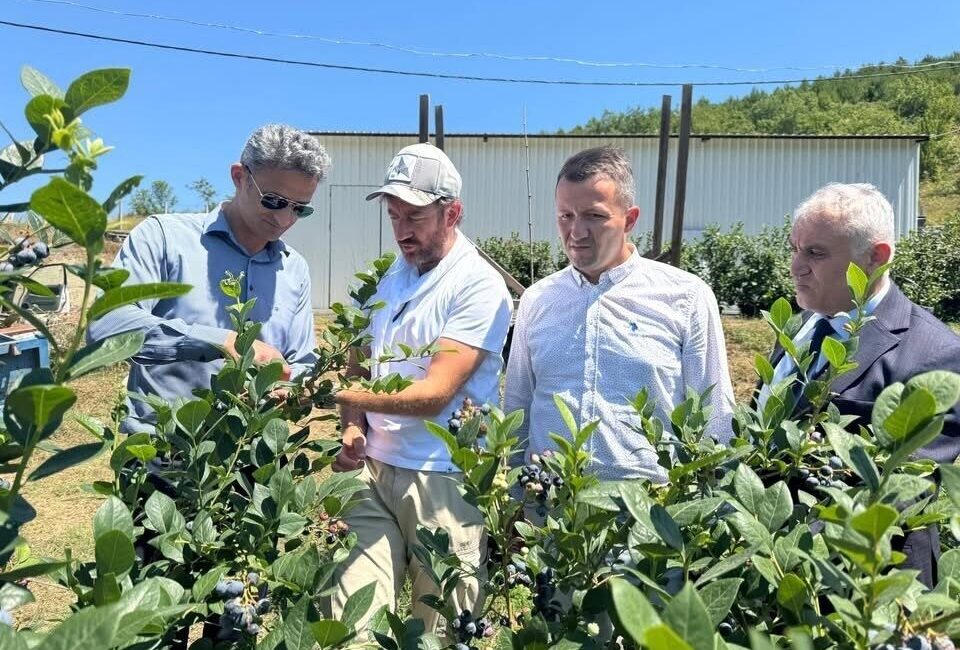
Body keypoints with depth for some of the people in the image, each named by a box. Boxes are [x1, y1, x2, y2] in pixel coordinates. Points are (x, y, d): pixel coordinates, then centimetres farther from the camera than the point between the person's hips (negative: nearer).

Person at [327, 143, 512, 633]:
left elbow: (435, 393, -19)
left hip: (443, 480, -5)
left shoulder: (480, 286, -12)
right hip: (373, 469, 6)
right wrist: (353, 427, -2)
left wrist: (336, 394, -25)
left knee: (438, 631, 10)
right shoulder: (393, 276, 11)